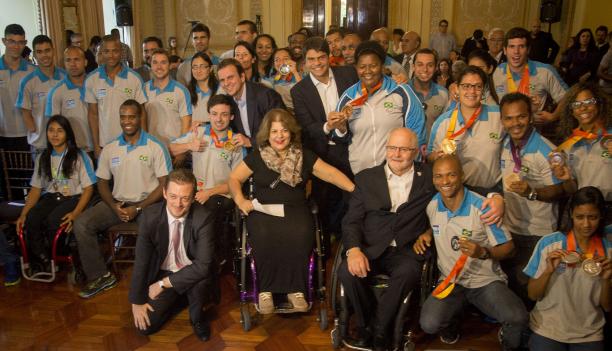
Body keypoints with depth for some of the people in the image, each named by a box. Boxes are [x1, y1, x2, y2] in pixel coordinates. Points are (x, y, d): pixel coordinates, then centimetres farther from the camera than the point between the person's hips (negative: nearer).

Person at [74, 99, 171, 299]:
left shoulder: (155, 146, -4)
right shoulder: (109, 149, 9)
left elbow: (165, 183, -7)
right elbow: (102, 183, 13)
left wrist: (138, 208, -15)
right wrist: (114, 206, -8)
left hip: (147, 202, -4)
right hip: (118, 202, 4)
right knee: (82, 224, -15)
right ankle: (100, 276, -1)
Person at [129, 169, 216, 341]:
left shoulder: (203, 218, -24)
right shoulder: (150, 215, -17)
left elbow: (203, 265, -28)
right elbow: (141, 260, -9)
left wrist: (164, 283, -25)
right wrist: (137, 301, -6)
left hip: (192, 275, -2)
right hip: (163, 273, 3)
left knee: (200, 279, -36)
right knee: (145, 326, -8)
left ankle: (197, 318, -2)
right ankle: (179, 299, 21)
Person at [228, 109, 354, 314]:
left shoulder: (304, 156, 10)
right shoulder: (256, 157, 10)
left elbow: (331, 173, 3)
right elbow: (234, 178, 13)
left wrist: (355, 190, -10)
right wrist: (240, 200, -6)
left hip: (295, 210, 1)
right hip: (263, 210, 0)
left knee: (300, 236, -32)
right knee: (265, 237, -32)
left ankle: (295, 289, -14)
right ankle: (265, 290, -13)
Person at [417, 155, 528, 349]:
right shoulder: (432, 206, -1)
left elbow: (508, 247, -9)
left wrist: (483, 252, -29)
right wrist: (426, 235, -1)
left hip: (486, 281, -2)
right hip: (450, 281, 3)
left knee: (517, 319, -29)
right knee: (429, 324, -24)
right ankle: (451, 325, 16)